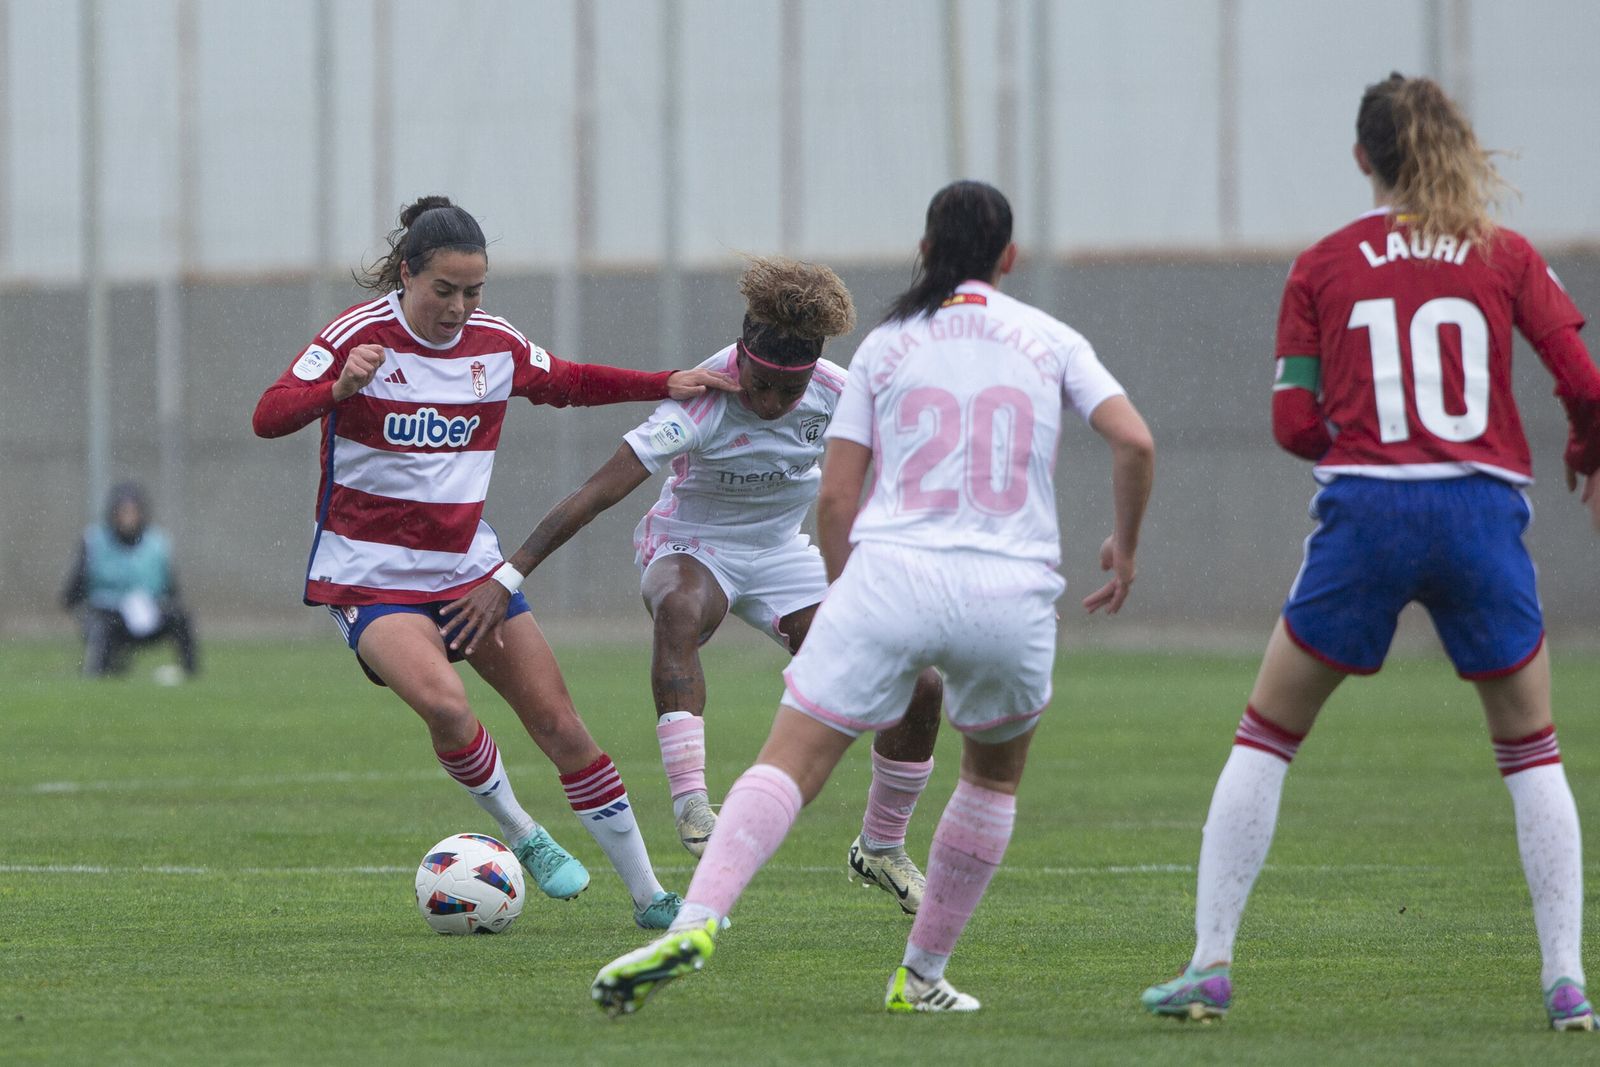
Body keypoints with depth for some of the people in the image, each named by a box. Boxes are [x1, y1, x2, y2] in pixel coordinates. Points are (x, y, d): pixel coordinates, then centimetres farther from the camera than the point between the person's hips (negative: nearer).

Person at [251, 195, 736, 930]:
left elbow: (569, 383, 21)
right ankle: (522, 836, -4)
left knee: (558, 722, 1)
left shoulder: (497, 346, 2)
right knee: (443, 699, -30)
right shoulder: (360, 335, -14)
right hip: (371, 575, -5)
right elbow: (269, 417, -23)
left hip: (468, 565, 5)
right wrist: (339, 387, -42)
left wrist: (666, 386, 10)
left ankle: (648, 896, 12)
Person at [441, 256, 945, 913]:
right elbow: (596, 494, -36)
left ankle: (880, 852, 15)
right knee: (680, 610, -44)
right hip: (692, 546, -4)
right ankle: (691, 806, -47)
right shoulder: (699, 405, -31)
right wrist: (506, 578, -42)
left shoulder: (835, 394, -18)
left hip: (784, 554, 4)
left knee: (918, 689, -8)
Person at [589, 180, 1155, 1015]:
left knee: (789, 761, -6)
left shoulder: (885, 345, 12)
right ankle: (922, 974, 24)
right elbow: (1134, 443, 1)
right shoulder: (1049, 341, 13)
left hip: (891, 574, -1)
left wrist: (847, 593, 22)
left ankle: (694, 923, -29)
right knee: (995, 775, 26)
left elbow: (835, 495, 9)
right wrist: (1124, 546, 17)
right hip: (1012, 594, 1)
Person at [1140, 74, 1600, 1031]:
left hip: (1364, 515, -1)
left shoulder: (1323, 268, 6)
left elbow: (1295, 424, 3)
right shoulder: (1507, 258, 6)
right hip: (1483, 512, 1)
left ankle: (1211, 965, 5)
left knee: (1266, 738, 12)